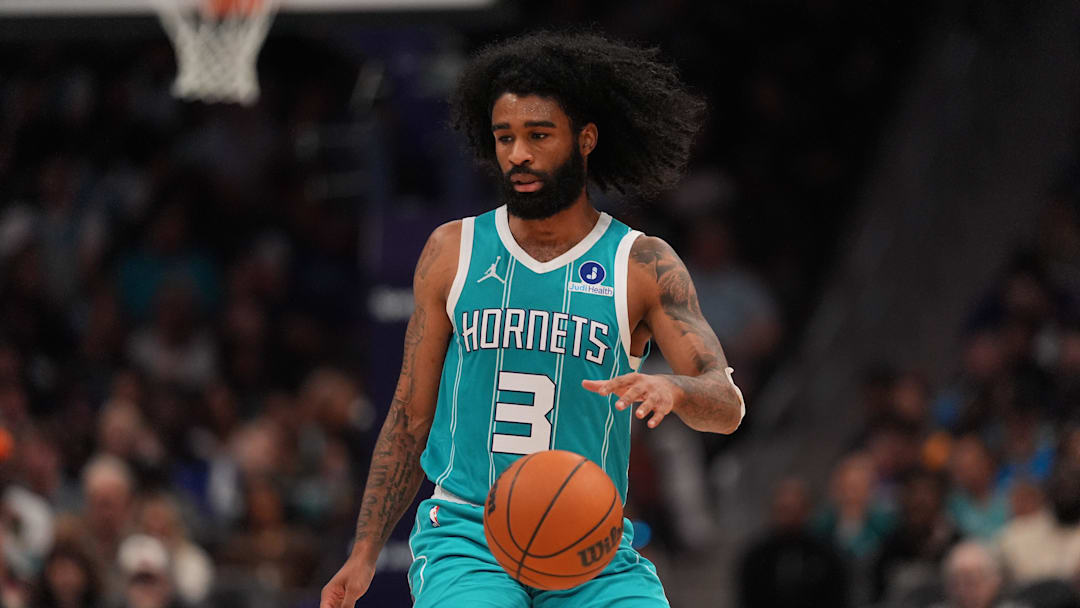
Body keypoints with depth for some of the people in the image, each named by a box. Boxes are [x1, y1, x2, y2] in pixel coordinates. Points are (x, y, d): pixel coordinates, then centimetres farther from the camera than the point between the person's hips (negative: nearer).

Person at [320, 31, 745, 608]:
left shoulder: (643, 266, 3)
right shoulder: (452, 252, 7)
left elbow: (727, 404, -6)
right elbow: (411, 414, 12)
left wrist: (671, 388, -30)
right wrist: (364, 555, 7)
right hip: (465, 535, -1)